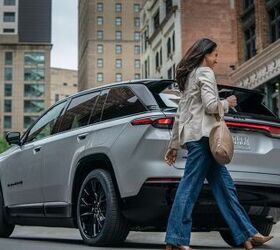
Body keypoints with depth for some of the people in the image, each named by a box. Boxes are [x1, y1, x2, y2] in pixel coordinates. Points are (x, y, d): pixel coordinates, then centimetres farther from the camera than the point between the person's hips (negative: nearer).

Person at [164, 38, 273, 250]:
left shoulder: (188, 77, 25)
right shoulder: (205, 72, -2)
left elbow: (180, 115, 23)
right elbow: (211, 105, -16)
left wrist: (174, 145, 23)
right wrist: (227, 103, 4)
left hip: (191, 135, 10)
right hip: (202, 134, -10)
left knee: (224, 185, 5)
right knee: (189, 187, -10)